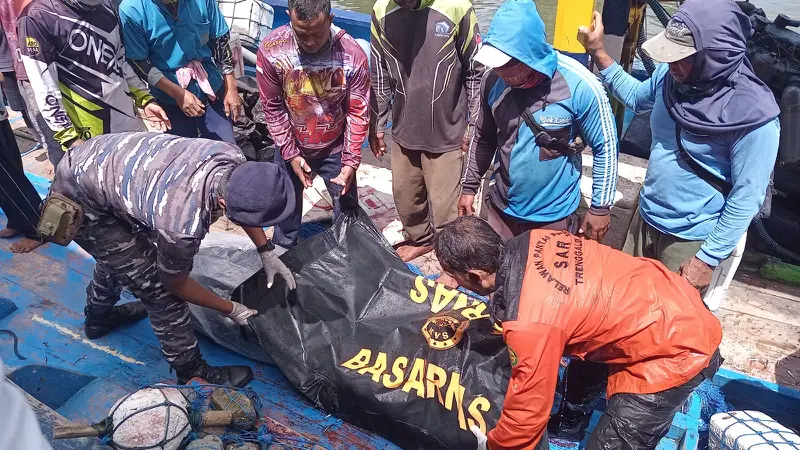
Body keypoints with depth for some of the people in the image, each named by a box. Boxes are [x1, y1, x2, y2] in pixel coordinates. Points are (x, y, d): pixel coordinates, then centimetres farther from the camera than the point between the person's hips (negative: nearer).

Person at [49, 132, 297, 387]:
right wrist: (232, 310, -5)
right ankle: (192, 372, 14)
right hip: (78, 202, -8)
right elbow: (175, 282, -16)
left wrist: (267, 253, 1)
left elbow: (244, 204, 2)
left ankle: (98, 317, 60)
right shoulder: (184, 225, -39)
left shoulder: (232, 157, -24)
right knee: (158, 285, -6)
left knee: (118, 254, 31)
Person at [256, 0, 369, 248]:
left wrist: (350, 161, -15)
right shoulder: (271, 49, -22)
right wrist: (291, 153, -11)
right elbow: (273, 107, -11)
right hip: (291, 145, 1)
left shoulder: (352, 55, -24)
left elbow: (358, 113, -14)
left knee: (347, 209, 12)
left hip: (335, 147, -1)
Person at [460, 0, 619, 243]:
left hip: (553, 216, -3)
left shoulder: (580, 85, -22)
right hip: (502, 210, 4)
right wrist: (469, 186, 7)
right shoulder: (493, 81, -11)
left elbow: (605, 148, -11)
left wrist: (600, 206, -8)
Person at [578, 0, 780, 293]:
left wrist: (708, 259, -16)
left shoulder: (753, 116, -25)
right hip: (645, 218, 6)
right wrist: (598, 52, 5)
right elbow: (636, 98, 14)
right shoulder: (670, 76, -9)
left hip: (691, 239, -5)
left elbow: (747, 197, -19)